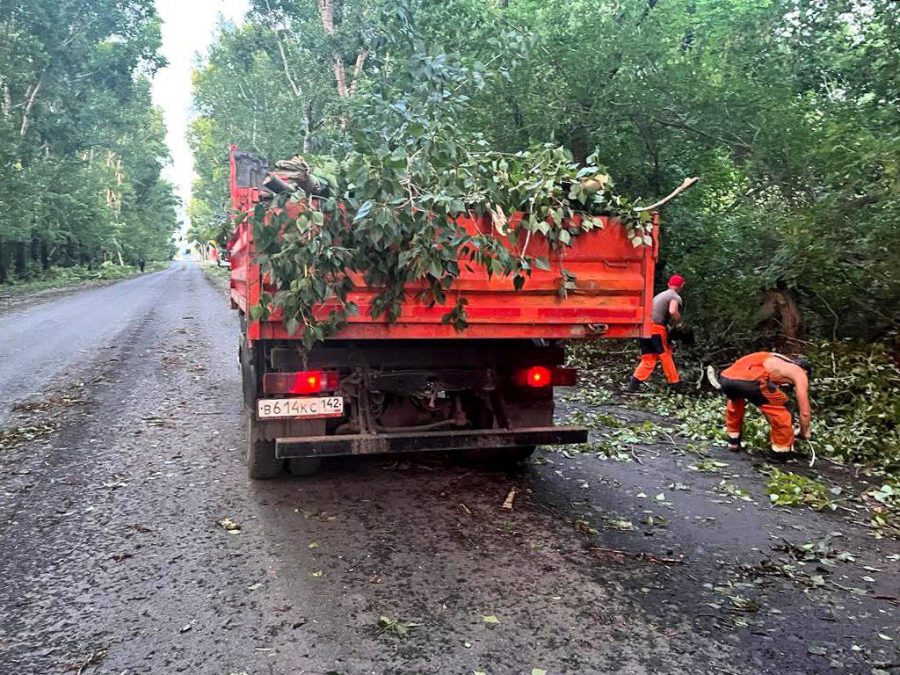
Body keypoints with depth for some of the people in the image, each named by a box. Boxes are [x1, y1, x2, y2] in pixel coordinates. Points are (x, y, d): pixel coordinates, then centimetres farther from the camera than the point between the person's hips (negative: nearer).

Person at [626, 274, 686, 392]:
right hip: (656, 328, -7)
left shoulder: (661, 295, 24)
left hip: (644, 327, 7)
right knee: (665, 355, 8)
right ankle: (674, 382, 19)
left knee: (648, 358, 11)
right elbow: (673, 311, -22)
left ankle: (634, 384, 3)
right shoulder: (676, 297, -2)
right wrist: (680, 322, -4)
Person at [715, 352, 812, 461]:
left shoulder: (775, 361, 41)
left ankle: (733, 441, 44)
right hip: (749, 379, -7)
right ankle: (781, 452, 24)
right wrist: (804, 434, 39)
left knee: (735, 400, 39)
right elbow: (805, 412, 21)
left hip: (726, 377, 7)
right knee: (781, 409, 15)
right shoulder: (800, 374, 23)